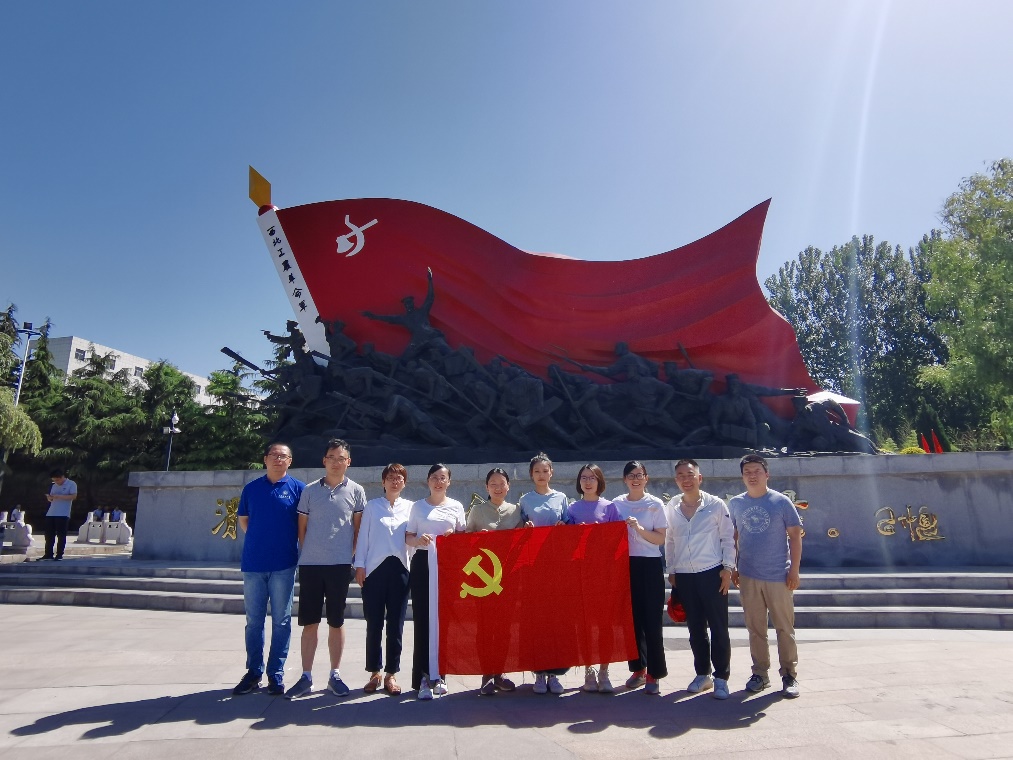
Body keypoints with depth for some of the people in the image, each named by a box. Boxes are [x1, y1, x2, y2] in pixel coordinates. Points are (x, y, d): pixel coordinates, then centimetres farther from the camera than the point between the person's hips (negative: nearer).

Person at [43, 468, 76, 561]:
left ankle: (59, 555, 2)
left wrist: (59, 496, -19)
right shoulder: (54, 486, 17)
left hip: (63, 514, -6)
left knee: (61, 535, -3)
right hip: (51, 514, 6)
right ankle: (48, 554, 13)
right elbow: (50, 499, 21)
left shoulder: (71, 484, -3)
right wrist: (49, 497, -3)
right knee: (49, 535, 6)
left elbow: (73, 496, -14)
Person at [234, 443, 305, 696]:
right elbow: (243, 520, 17)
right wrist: (260, 539, 8)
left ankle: (276, 674, 16)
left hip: (283, 564, -2)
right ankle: (253, 672, 23)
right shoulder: (251, 488, 7)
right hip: (253, 563, 2)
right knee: (253, 621, 11)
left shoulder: (297, 488, -1)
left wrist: (303, 554, -1)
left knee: (281, 621, 6)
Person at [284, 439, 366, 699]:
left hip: (340, 565, -1)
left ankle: (335, 676, 20)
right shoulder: (310, 490, 5)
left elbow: (358, 528, 6)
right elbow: (302, 526, 10)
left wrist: (352, 555, 1)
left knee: (336, 622, 8)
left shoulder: (356, 491, 2)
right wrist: (307, 552, 5)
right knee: (309, 622, 7)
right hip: (310, 564, 1)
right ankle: (306, 677, 18)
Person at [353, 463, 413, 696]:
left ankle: (391, 674, 16)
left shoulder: (410, 507, 8)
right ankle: (374, 673, 18)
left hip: (399, 569, 1)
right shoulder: (371, 506, 6)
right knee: (374, 624, 4)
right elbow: (363, 536, 5)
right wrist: (359, 566, -1)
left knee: (396, 624, 5)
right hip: (375, 569, -1)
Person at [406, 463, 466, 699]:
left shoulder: (456, 506, 10)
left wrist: (453, 536, -7)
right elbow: (408, 537, 9)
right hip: (422, 563, -1)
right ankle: (423, 677, 2)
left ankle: (438, 675, 15)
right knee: (422, 620, -4)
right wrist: (418, 540, -12)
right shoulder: (418, 506, 9)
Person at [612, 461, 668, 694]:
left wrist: (639, 528, -18)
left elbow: (660, 539, -5)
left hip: (650, 565, -3)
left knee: (651, 620, -1)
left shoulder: (656, 504, -2)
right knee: (631, 617, 9)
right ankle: (638, 668, 24)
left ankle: (654, 673, 10)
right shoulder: (617, 504, 6)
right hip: (625, 564, 3)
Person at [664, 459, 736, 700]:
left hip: (712, 573, -3)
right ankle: (702, 674, 26)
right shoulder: (671, 508, 4)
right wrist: (671, 570, 10)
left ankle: (721, 678, 15)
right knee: (695, 628, 12)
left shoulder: (716, 505, -4)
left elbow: (728, 538, -1)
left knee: (718, 627, 2)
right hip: (684, 576, 3)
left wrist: (728, 568, -7)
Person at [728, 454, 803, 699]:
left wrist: (794, 570, -6)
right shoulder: (735, 503, 3)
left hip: (778, 576, -2)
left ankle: (789, 675, 20)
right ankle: (760, 673, 24)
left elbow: (795, 535, -2)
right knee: (755, 628, 11)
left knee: (785, 627, 6)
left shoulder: (781, 502, -5)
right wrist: (733, 568, 8)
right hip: (748, 576, 3)